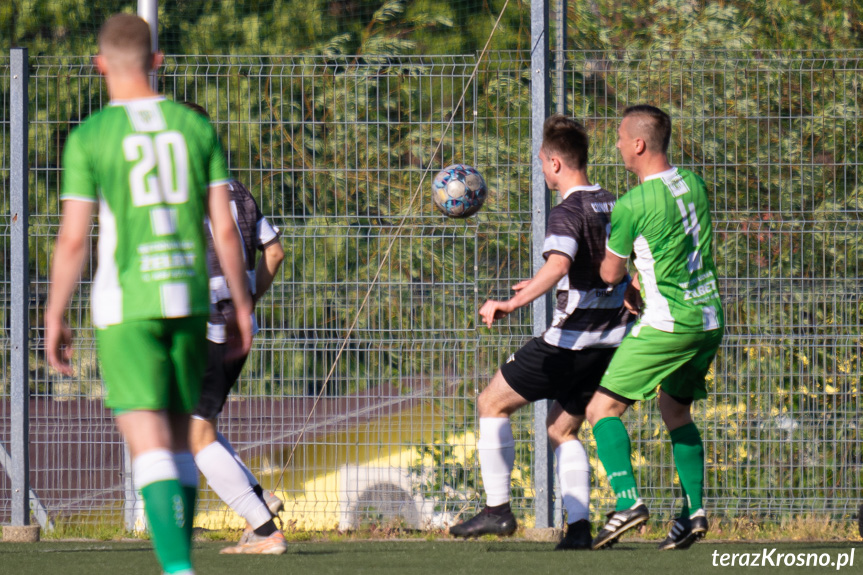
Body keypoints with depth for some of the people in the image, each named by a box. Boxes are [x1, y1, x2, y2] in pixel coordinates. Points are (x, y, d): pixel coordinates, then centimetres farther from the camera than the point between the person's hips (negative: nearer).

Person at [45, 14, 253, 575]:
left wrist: (55, 318, 4)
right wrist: (243, 308, 11)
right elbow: (225, 228, 4)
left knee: (148, 440, -10)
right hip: (189, 298, 4)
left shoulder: (89, 137, -4)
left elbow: (73, 240, -6)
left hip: (126, 303, -4)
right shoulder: (196, 127, 6)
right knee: (179, 438, 15)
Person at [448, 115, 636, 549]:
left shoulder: (568, 213, -16)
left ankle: (497, 508, -2)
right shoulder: (612, 207, 11)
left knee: (492, 402, 4)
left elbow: (557, 265, -35)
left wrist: (512, 304, -46)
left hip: (570, 341, -8)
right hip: (610, 342, 8)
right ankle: (579, 526, 5)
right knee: (562, 429, 19)